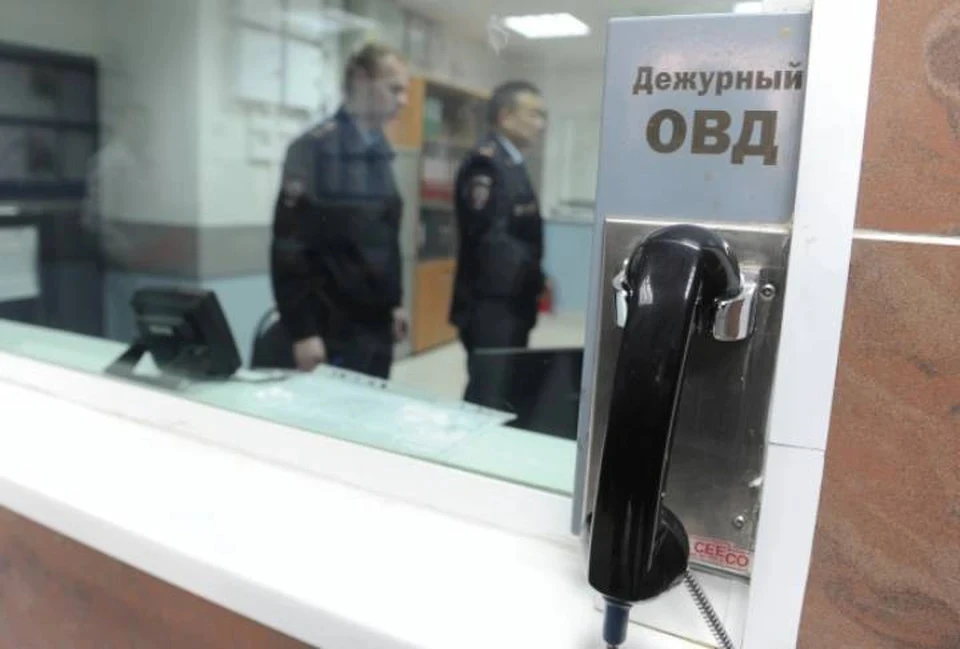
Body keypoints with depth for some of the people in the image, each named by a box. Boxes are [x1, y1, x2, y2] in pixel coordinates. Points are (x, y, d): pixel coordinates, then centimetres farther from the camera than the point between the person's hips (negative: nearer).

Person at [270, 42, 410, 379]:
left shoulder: (378, 150, 9)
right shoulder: (316, 148, -13)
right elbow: (290, 248, -16)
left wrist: (394, 302, 14)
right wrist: (303, 331, -18)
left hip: (377, 325, 7)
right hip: (335, 330, -7)